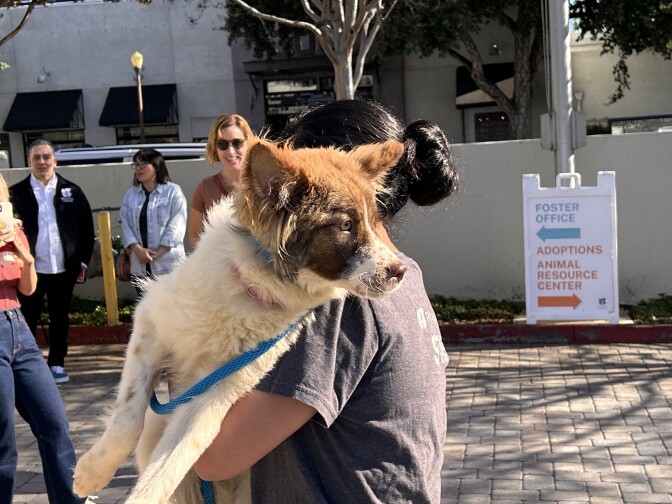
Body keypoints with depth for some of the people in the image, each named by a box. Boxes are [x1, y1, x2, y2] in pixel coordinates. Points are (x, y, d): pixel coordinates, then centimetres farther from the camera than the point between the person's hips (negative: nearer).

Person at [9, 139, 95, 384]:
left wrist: (83, 261, 3)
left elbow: (86, 228, 6)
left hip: (63, 269, 2)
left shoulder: (71, 191, 4)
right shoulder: (16, 192, 0)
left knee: (60, 318, 11)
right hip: (30, 269, -1)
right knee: (27, 319, 5)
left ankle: (57, 364, 22)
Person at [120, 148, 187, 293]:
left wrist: (157, 253, -13)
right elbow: (126, 224, 6)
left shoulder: (173, 191, -1)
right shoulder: (130, 195, 13)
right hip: (140, 266, 5)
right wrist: (137, 249, -11)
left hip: (168, 265, -4)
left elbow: (176, 225, -7)